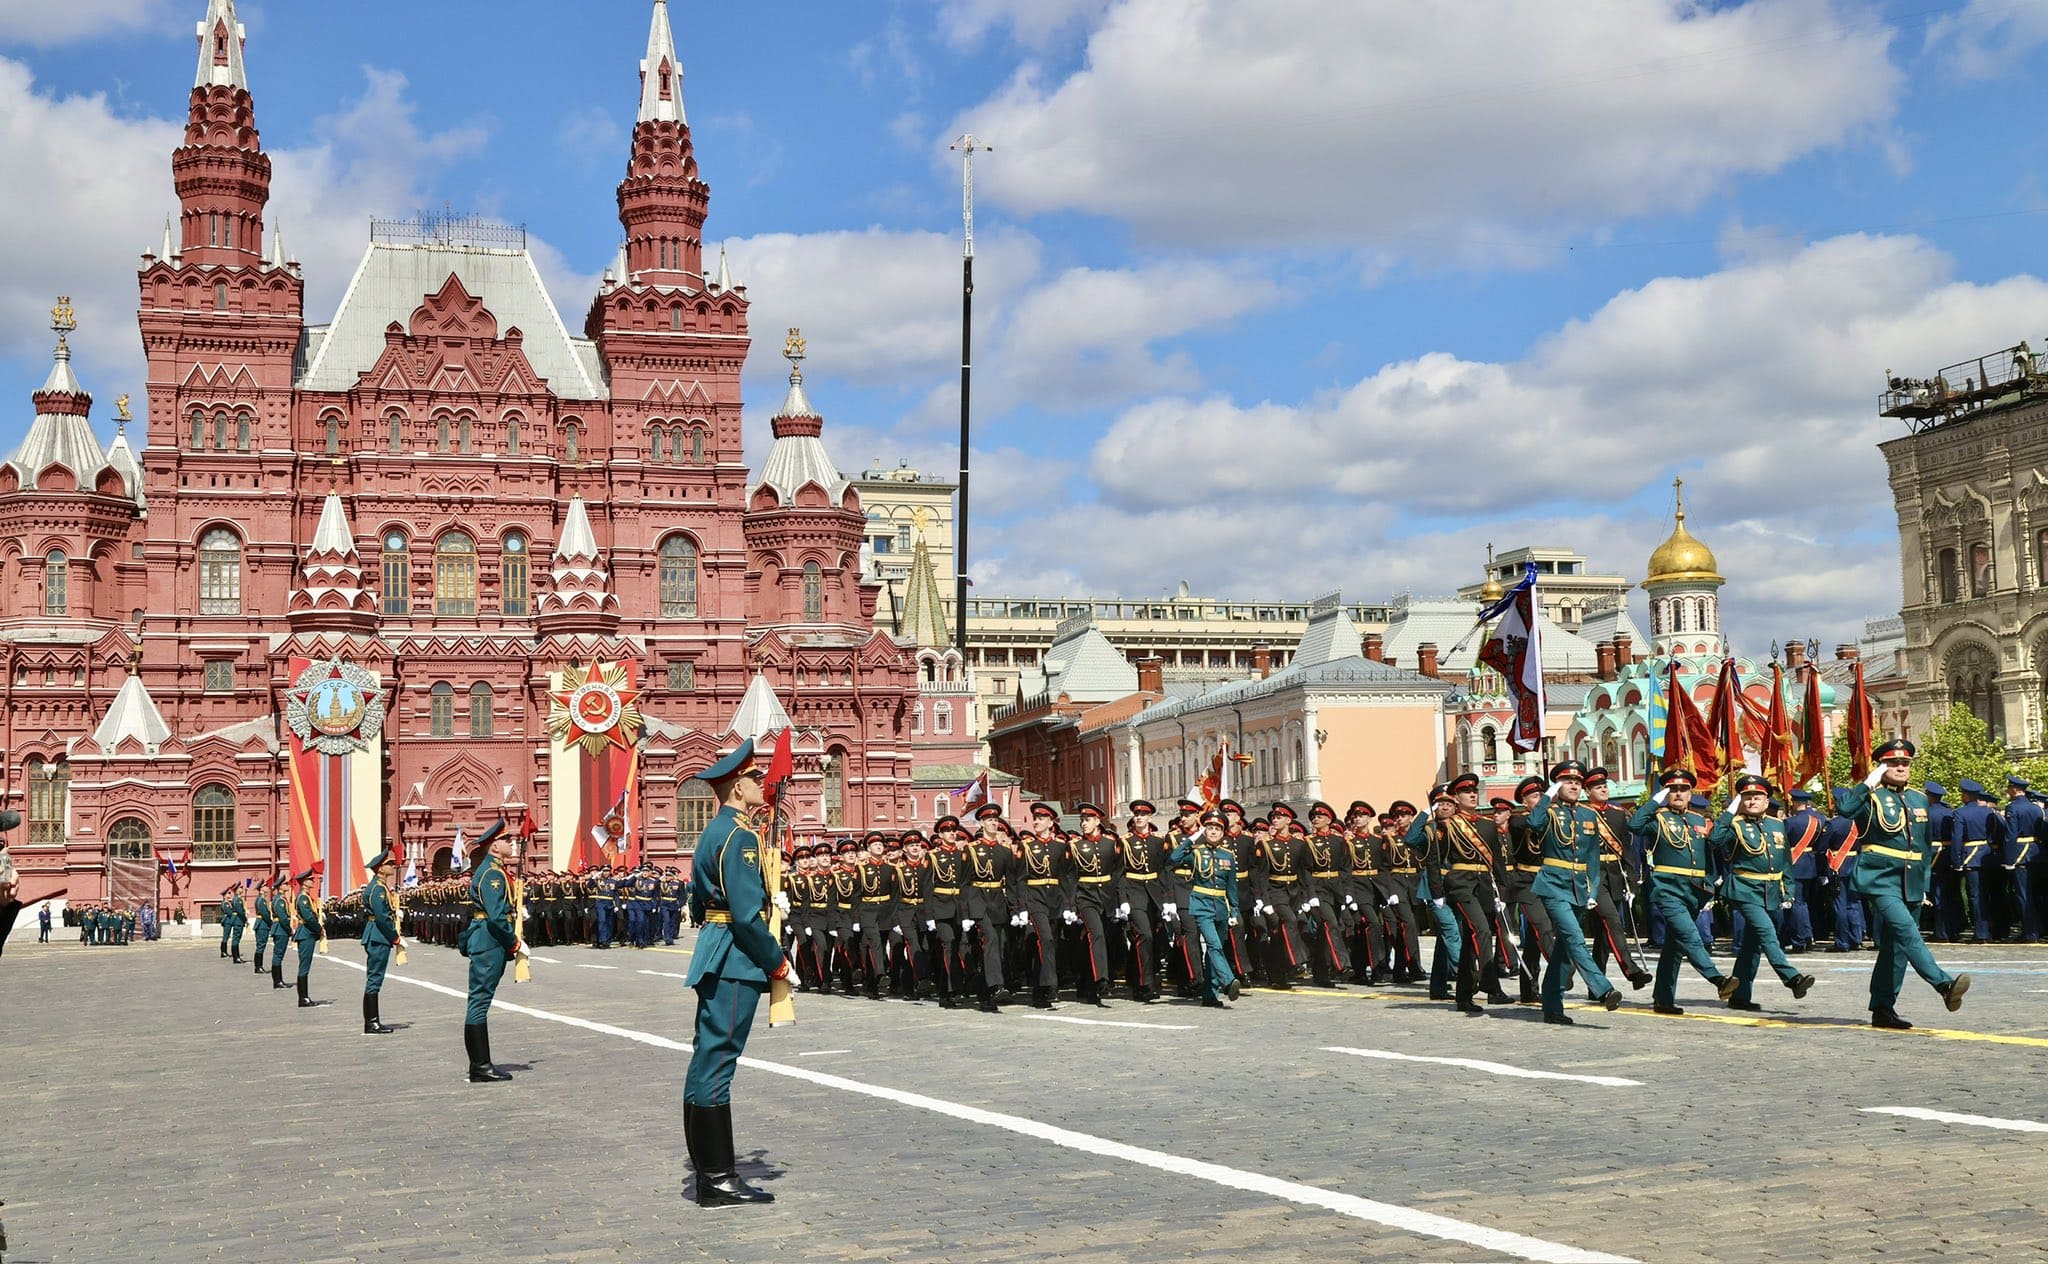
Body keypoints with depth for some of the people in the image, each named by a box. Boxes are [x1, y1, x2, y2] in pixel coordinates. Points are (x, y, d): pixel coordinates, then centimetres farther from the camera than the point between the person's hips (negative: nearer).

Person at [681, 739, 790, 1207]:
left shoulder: (713, 831, 17)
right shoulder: (739, 834, -14)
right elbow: (747, 912, -21)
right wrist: (777, 962, -12)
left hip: (713, 957, 11)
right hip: (736, 962, -11)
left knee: (708, 1062, 12)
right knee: (717, 1064, -8)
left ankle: (710, 1171, 19)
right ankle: (718, 1181, -5)